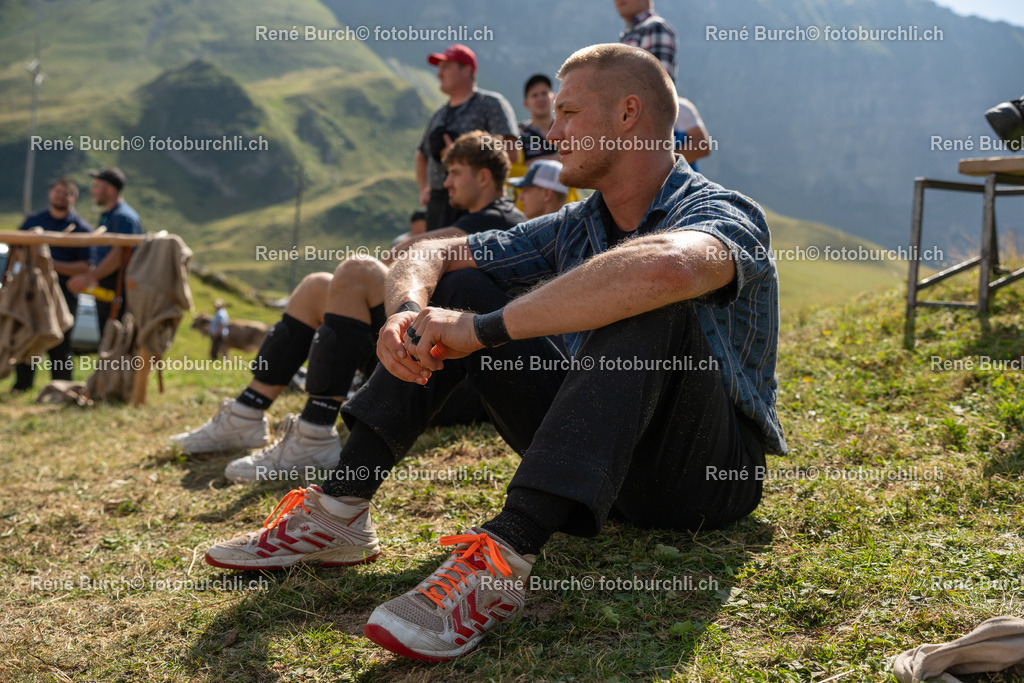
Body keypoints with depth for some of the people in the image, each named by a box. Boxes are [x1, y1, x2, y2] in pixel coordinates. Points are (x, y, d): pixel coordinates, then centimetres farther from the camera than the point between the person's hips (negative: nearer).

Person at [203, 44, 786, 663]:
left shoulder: (722, 213, -15)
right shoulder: (573, 229, 9)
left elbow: (665, 268, -41)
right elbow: (430, 256, 6)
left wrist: (484, 330, -35)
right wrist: (407, 311, -19)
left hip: (711, 476, -6)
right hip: (598, 459, 6)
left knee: (648, 308, -34)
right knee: (460, 286, 1)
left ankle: (506, 557, -42)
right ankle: (339, 511, -8)